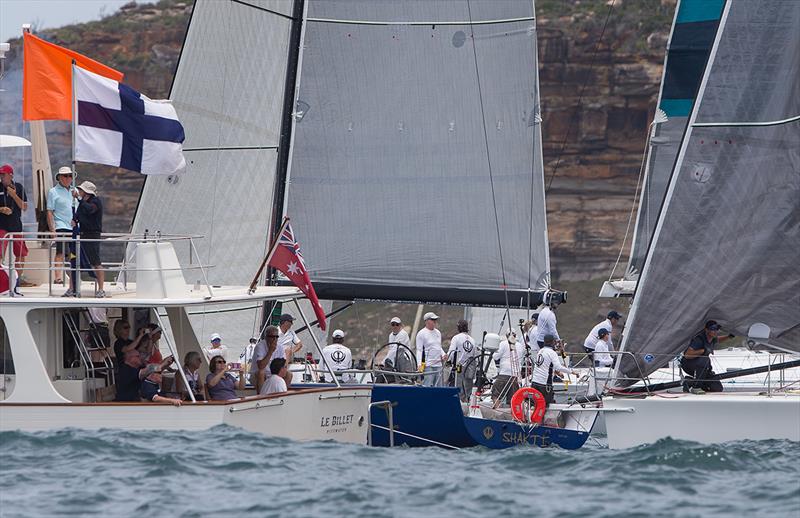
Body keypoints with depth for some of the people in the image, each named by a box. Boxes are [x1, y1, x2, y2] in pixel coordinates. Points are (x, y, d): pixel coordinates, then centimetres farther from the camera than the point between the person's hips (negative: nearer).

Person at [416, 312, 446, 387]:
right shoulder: (421, 333, -4)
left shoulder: (438, 332, 18)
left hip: (438, 364, 7)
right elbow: (419, 350, -8)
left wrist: (443, 355, 7)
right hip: (428, 365, -7)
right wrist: (419, 365, -18)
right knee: (427, 386, -13)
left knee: (438, 386, 7)